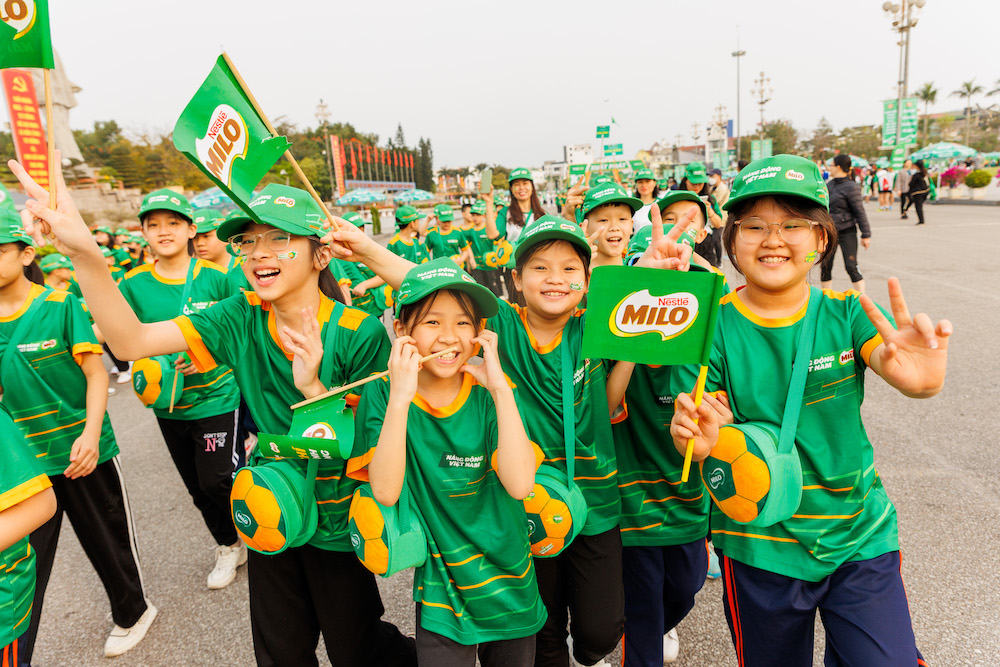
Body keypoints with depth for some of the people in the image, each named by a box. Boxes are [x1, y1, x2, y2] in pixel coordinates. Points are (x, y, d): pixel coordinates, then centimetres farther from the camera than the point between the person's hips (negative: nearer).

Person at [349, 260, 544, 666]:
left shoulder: (490, 396, -11)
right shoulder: (382, 394, -11)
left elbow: (520, 484, -23)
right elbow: (385, 491, -23)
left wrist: (500, 388, -27)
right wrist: (400, 398, -31)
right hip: (440, 593, -2)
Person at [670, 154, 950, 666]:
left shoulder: (845, 312, -6)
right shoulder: (712, 326, -11)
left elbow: (894, 365, -24)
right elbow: (697, 427, -14)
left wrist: (922, 378, -47)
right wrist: (695, 436, -37)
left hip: (860, 534, 2)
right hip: (759, 547, -1)